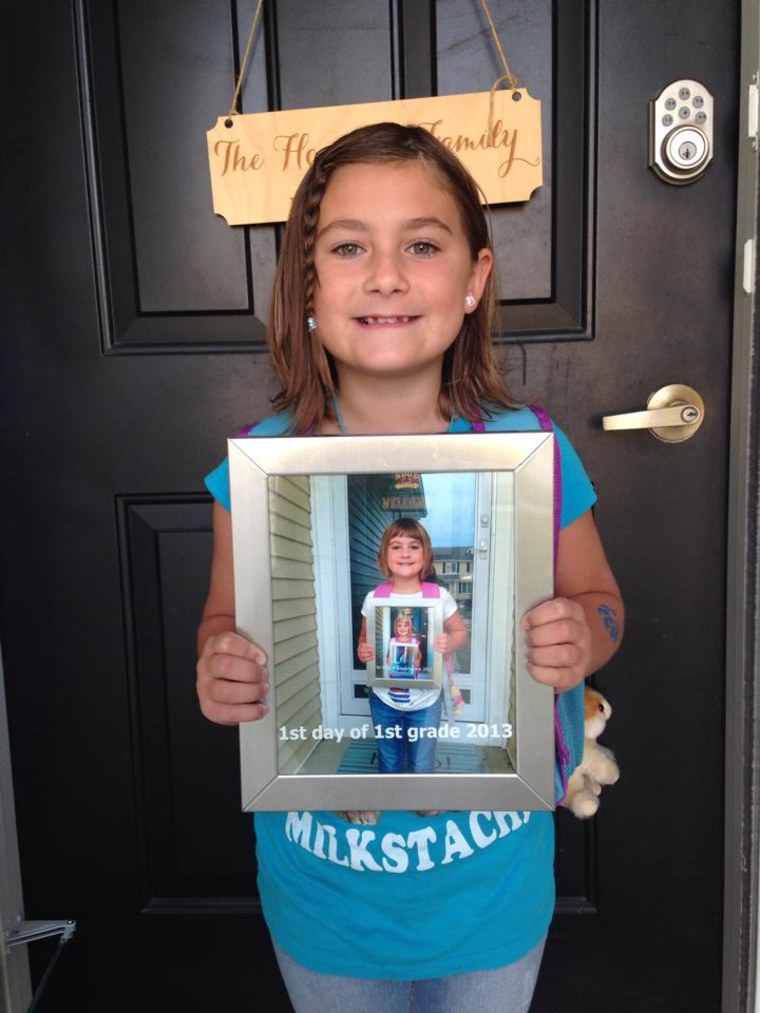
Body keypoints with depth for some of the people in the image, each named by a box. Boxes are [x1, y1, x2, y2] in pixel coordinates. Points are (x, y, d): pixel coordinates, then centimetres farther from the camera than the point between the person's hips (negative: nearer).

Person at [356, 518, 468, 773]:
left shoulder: (439, 596, -13)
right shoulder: (374, 598, -8)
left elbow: (461, 632, 2)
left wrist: (450, 643, -20)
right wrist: (362, 650, -15)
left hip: (425, 702, -1)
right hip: (384, 700, 1)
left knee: (422, 768, 14)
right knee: (388, 765, 21)